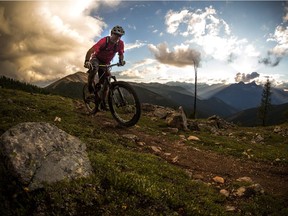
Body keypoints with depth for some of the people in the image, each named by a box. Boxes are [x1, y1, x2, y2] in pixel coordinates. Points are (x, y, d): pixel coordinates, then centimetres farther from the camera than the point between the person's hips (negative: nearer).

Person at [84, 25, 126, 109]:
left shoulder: (120, 43, -15)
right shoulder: (104, 41, -29)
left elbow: (121, 54, 1)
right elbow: (90, 51, -35)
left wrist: (121, 61, -23)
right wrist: (87, 61, -51)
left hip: (105, 63, 4)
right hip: (96, 59, -4)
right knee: (94, 68, -40)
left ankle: (103, 102, 13)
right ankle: (90, 85, -14)